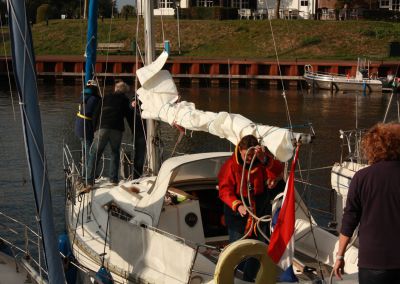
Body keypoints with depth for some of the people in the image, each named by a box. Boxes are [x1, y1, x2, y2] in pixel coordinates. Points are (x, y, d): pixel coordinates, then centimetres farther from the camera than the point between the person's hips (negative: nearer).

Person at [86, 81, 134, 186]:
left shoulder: (106, 98, 21)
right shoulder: (124, 100, 16)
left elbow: (96, 115, 17)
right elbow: (129, 117, 14)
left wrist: (95, 129, 21)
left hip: (102, 128, 1)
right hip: (117, 130, -1)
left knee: (94, 154, 3)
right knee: (115, 153, 17)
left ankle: (90, 181, -6)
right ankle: (113, 178, 8)